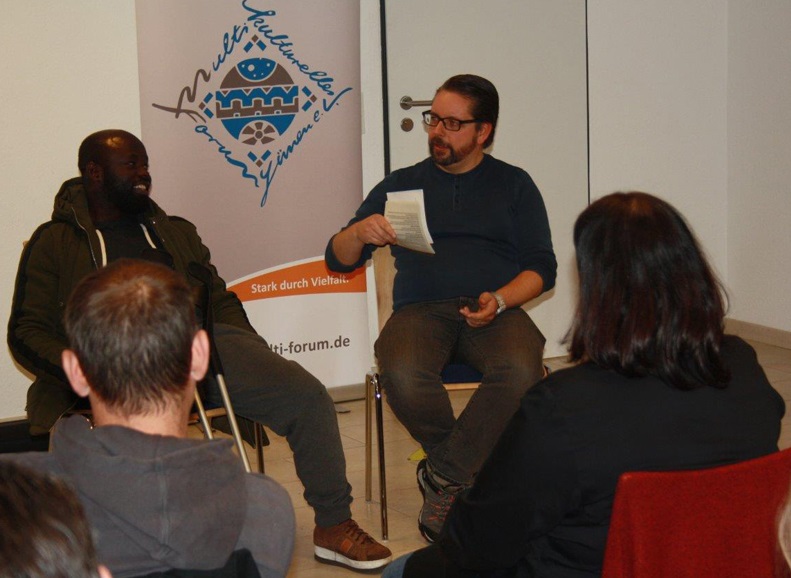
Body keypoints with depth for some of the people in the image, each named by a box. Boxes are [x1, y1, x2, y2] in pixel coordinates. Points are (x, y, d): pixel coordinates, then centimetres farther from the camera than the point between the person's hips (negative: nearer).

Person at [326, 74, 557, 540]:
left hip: (495, 313, 0)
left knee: (520, 370, -36)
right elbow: (338, 261, 15)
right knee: (402, 374, -35)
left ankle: (445, 478, -18)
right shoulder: (402, 184, 19)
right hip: (420, 309, 1)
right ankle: (463, 472, -9)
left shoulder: (514, 184, 17)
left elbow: (542, 268, 9)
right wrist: (360, 231, -9)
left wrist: (499, 300, -12)